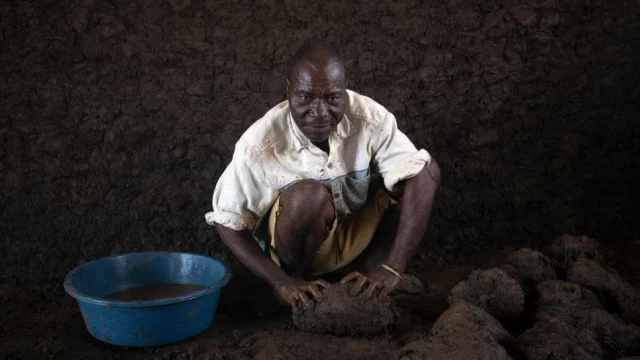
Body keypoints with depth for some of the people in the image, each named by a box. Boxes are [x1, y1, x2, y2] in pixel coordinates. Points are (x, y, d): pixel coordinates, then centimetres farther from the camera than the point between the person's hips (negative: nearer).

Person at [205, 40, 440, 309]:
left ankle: (362, 271, -6)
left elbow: (421, 177, -28)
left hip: (354, 236, 3)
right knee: (310, 196, -36)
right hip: (294, 244, -3)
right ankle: (296, 276, -8)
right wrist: (281, 283, -27)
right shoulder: (260, 144, -26)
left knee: (425, 170, -17)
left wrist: (392, 270, -36)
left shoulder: (370, 118, -22)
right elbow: (227, 222, -18)